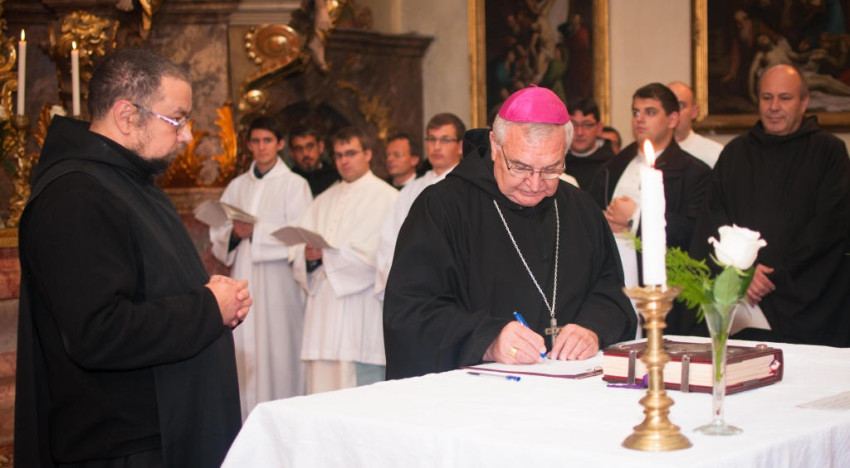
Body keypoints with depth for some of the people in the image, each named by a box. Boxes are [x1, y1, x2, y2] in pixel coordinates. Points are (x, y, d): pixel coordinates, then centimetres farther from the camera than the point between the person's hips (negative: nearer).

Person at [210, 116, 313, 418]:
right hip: (243, 279, 4)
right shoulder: (237, 187, 17)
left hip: (277, 283, -4)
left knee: (278, 350, -7)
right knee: (244, 353, 1)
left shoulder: (294, 185, 3)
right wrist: (234, 234, -9)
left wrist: (255, 232, -13)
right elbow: (218, 235, 12)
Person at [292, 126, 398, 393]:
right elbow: (300, 251, 13)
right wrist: (309, 256, -11)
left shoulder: (387, 198, 1)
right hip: (324, 312, 5)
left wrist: (329, 255, -13)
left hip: (362, 314, -5)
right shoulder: (324, 201, 21)